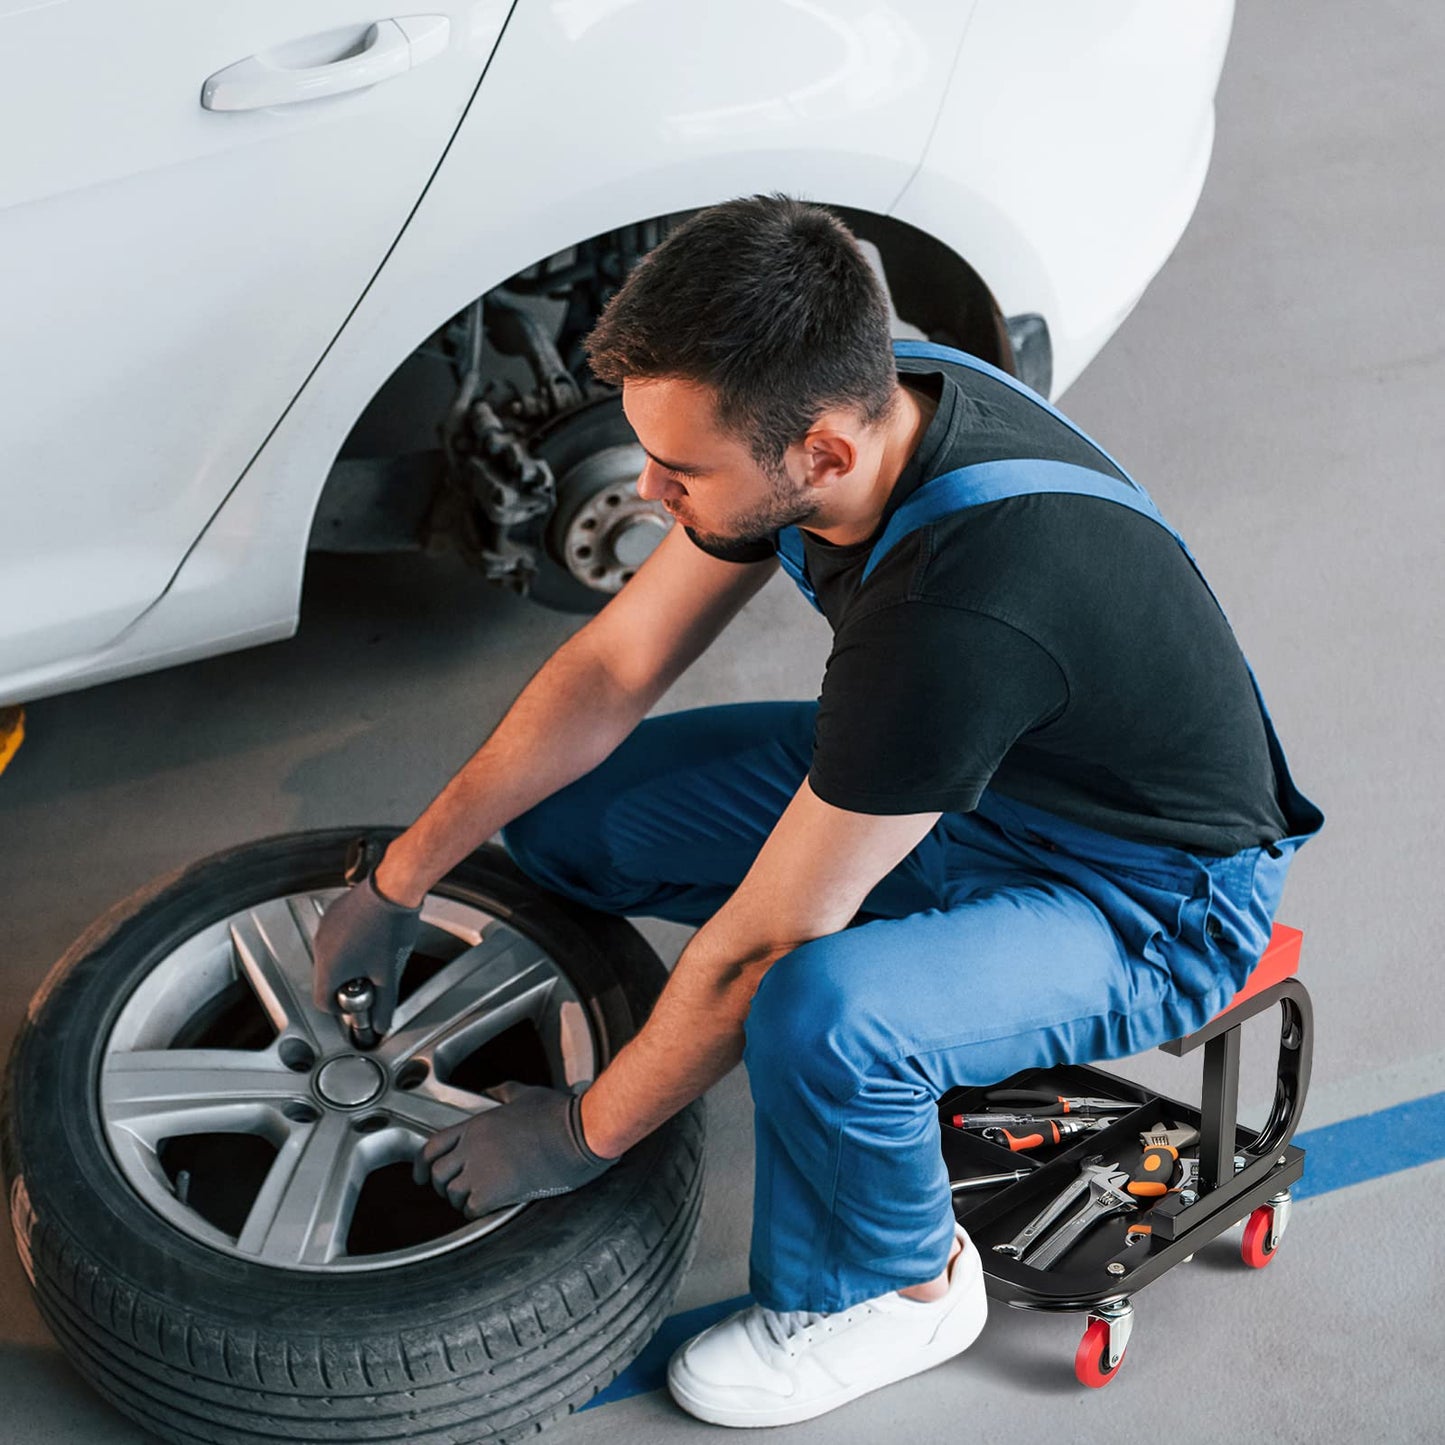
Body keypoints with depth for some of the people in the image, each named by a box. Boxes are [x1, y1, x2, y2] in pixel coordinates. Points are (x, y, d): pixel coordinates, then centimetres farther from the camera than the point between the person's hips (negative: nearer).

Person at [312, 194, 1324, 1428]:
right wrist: (397, 885, 0)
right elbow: (616, 667, -4)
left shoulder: (963, 614, -40)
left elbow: (761, 946, -29)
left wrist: (579, 1137, -14)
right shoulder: (848, 401, -16)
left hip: (1150, 898, -7)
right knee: (561, 812, -3)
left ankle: (898, 1285, -4)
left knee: (820, 1016, -37)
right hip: (957, 775, 7)